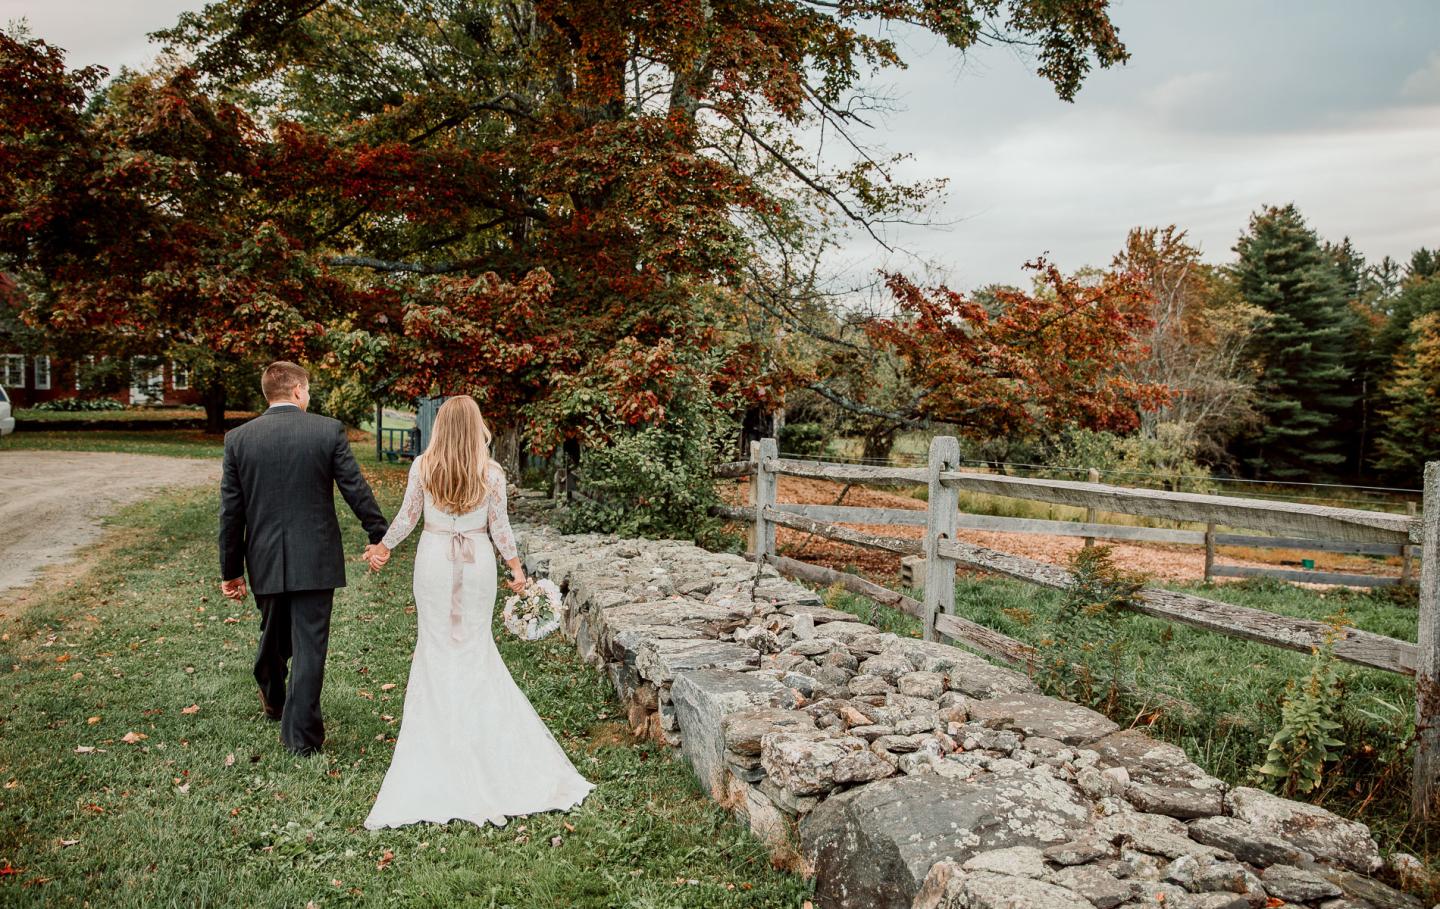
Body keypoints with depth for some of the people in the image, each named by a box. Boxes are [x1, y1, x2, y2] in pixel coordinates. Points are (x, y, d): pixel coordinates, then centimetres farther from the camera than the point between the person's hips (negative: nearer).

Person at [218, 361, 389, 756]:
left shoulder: (238, 438, -1)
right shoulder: (328, 430, -8)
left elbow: (230, 512, 1)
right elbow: (356, 489, -6)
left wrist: (231, 570, 9)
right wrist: (379, 534, 8)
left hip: (265, 560, 3)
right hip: (315, 559, -3)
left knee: (273, 632, 24)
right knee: (309, 644, 2)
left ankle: (272, 699, 47)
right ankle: (302, 734, 3)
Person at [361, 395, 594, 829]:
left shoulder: (422, 466, -7)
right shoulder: (491, 472, -8)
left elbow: (407, 517, 0)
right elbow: (499, 527, -3)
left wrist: (383, 548, 17)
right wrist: (516, 566, 10)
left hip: (434, 559, 0)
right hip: (477, 562, 0)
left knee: (437, 645, 10)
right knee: (476, 645, 11)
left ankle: (440, 725, 17)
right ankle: (482, 725, 14)